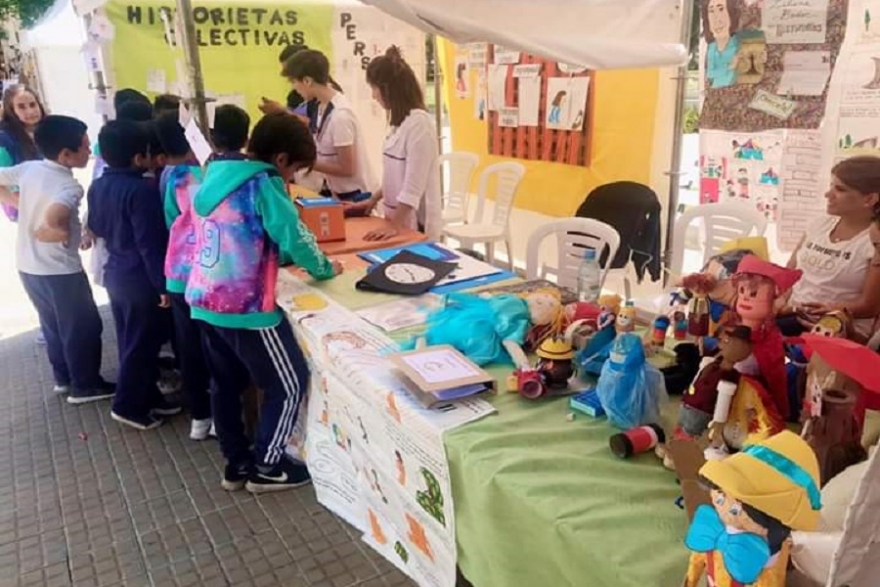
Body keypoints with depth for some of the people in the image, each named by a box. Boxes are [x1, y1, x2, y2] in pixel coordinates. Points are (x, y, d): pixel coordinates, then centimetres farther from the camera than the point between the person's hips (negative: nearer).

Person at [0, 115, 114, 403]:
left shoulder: (28, 169, 0)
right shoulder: (69, 186, -23)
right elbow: (54, 218, -42)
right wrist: (62, 232, -21)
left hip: (27, 266, 8)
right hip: (60, 271, -8)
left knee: (53, 325, 23)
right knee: (84, 328, 10)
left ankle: (63, 378, 37)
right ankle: (85, 386, 20)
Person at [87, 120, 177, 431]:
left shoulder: (97, 186, 4)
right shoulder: (141, 190, -22)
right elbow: (151, 243, -23)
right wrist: (163, 284, -18)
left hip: (115, 274, 9)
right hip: (141, 279, -9)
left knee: (130, 341, 17)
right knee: (141, 344, 4)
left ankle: (147, 396, 30)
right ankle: (128, 406, 15)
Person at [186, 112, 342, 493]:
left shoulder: (218, 176, 12)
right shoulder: (263, 184, -13)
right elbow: (294, 236, -16)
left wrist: (284, 258, 17)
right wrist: (324, 269, 0)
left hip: (204, 301, 9)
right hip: (245, 307, -9)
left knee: (227, 384, 20)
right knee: (288, 385, 6)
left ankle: (236, 464, 31)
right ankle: (266, 469, 17)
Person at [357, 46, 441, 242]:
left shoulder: (418, 122, -18)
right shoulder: (401, 121, 8)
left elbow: (414, 184, -22)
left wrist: (395, 226, -23)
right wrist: (373, 200, 17)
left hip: (415, 221, -8)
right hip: (398, 215, 8)